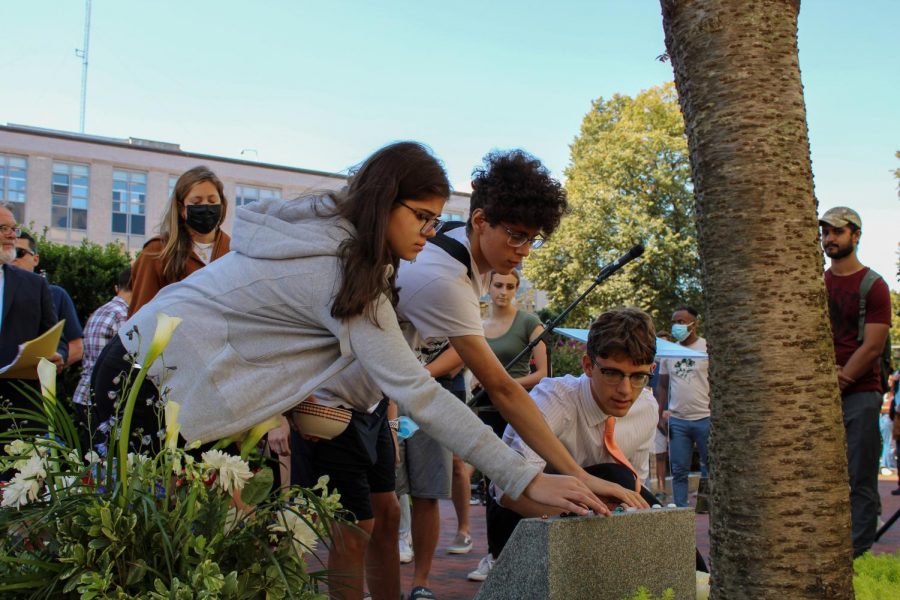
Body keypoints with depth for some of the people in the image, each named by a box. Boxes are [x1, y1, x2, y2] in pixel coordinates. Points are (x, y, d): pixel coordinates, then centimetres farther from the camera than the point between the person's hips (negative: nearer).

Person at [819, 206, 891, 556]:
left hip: (859, 393, -4)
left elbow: (872, 347, -7)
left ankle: (859, 556, 1)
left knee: (860, 481, -3)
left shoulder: (873, 286, 0)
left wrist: (840, 381, -11)